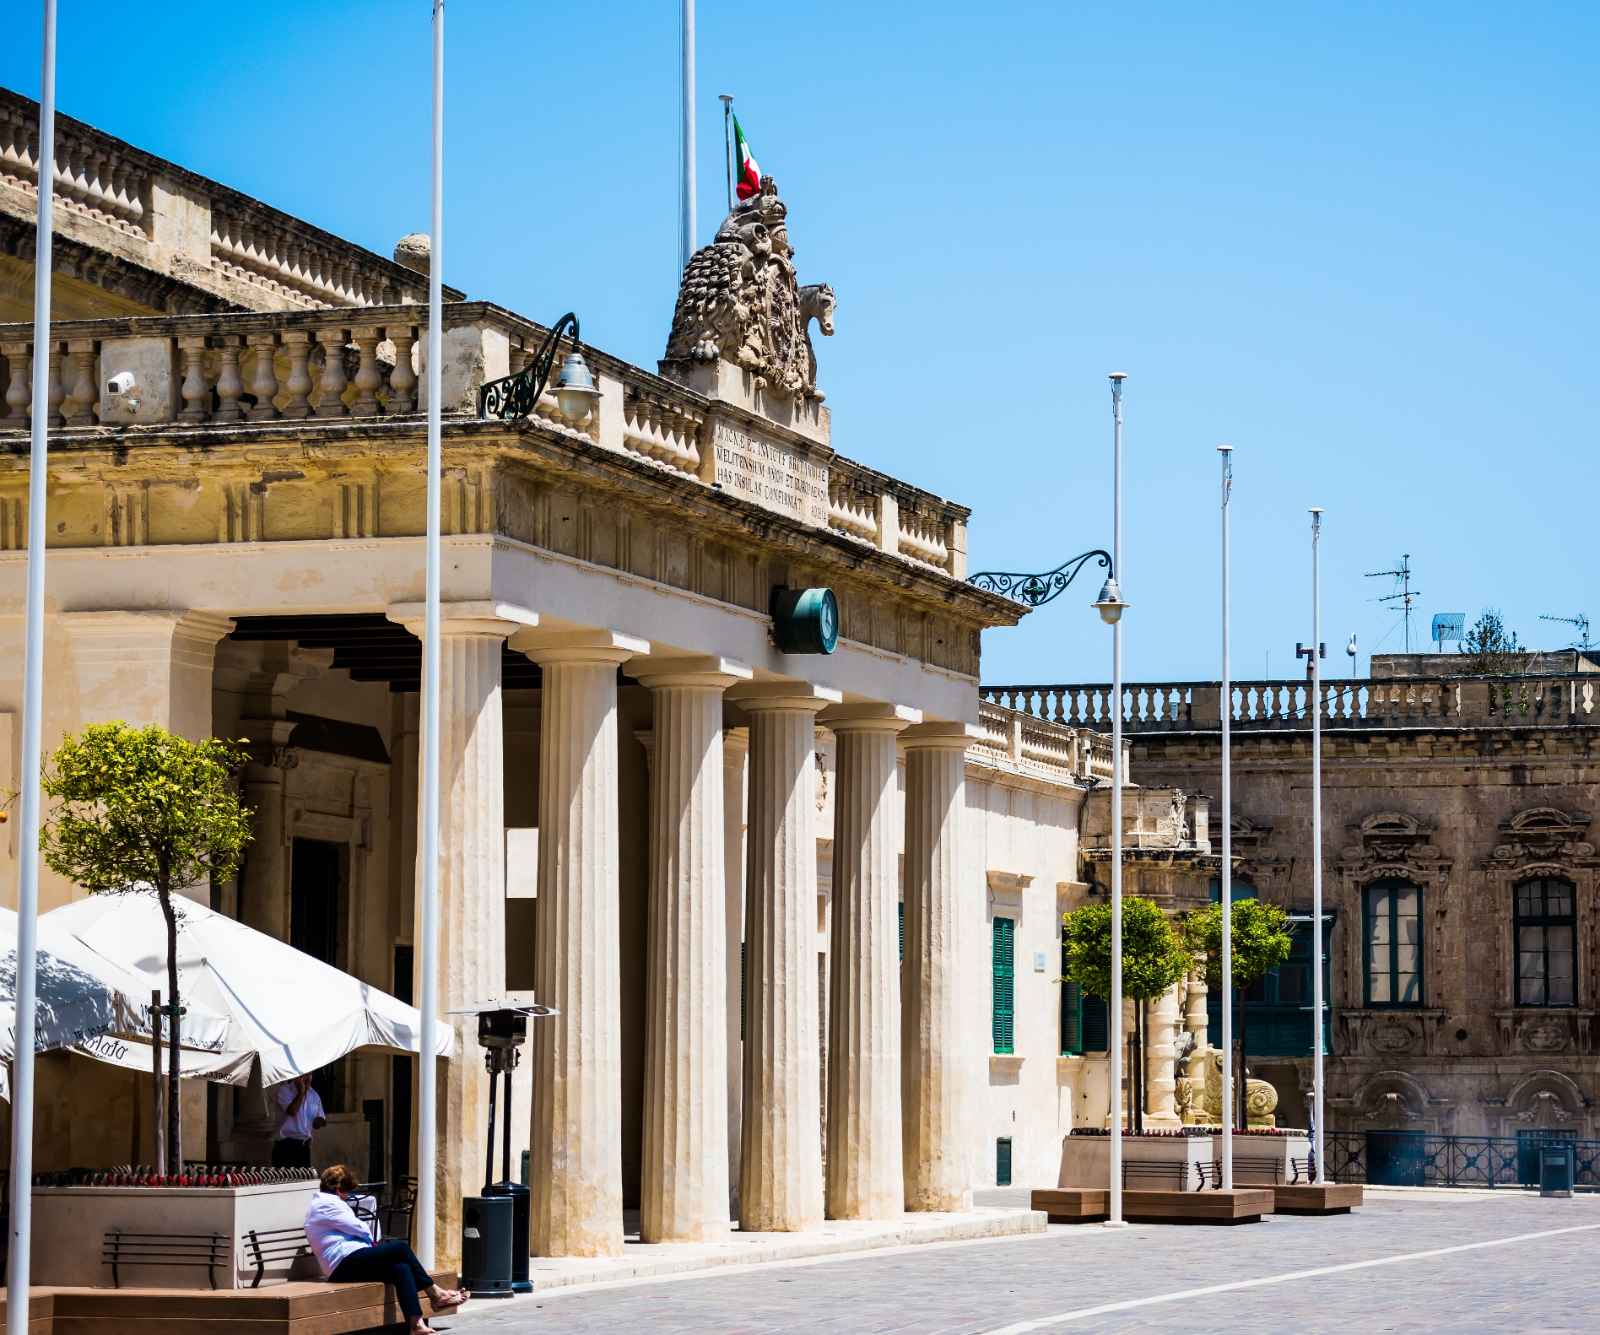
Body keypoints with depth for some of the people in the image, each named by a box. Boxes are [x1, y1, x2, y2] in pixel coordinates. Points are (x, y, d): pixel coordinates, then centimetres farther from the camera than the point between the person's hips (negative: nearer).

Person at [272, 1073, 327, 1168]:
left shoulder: (313, 1095, 12)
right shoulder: (284, 1091, -5)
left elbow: (315, 1124, 17)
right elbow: (291, 1111, -22)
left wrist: (321, 1121, -7)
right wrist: (301, 1092, -14)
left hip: (304, 1146, 6)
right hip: (285, 1145, -6)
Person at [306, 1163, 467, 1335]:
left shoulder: (321, 1203, 26)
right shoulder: (326, 1203, -7)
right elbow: (358, 1228, -9)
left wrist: (369, 1243, 11)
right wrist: (370, 1238, 11)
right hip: (345, 1263, -11)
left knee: (401, 1268, -8)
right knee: (400, 1247, -16)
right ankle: (434, 1293, -4)